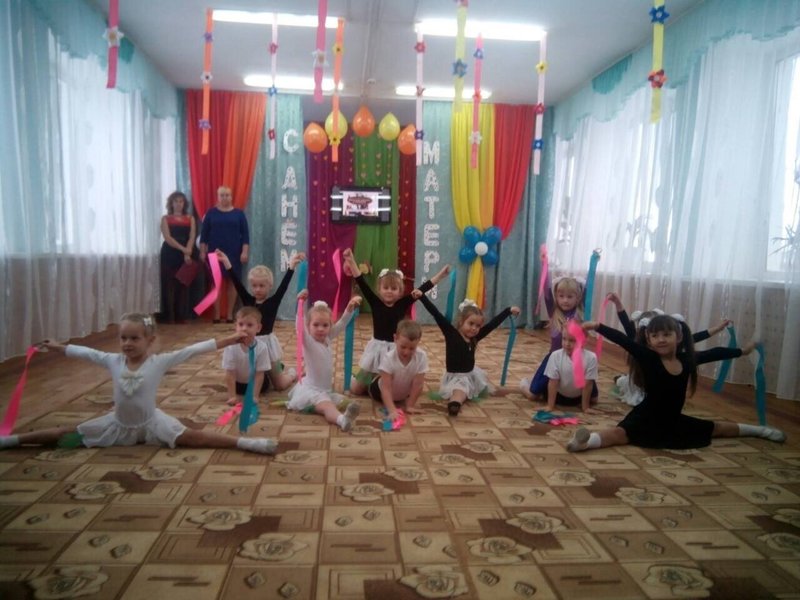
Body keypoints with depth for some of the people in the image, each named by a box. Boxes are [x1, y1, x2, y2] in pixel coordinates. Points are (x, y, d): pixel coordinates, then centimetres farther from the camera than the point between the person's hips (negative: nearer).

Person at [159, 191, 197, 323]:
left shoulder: (190, 218, 10)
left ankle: (181, 315, 7)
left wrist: (187, 254, -16)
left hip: (186, 255, 2)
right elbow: (168, 238, -7)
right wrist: (182, 249, -20)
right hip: (170, 254, -2)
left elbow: (192, 237, -1)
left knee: (184, 284, 2)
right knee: (169, 284, -2)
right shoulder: (166, 218, 5)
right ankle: (169, 316, 1)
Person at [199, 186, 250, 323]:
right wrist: (202, 251, 0)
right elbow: (204, 234, 5)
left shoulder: (238, 214, 4)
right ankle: (216, 314, 4)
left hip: (234, 253, 0)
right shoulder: (211, 213, 5)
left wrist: (245, 252, -6)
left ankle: (230, 314, 8)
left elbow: (245, 234, 2)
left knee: (232, 282, 1)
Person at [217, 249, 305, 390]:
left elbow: (283, 286, -19)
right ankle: (278, 369, 37)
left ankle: (292, 372, 37)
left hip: (267, 343, -4)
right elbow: (237, 283, -5)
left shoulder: (273, 302, -8)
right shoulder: (248, 301, 1)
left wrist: (291, 267, -31)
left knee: (280, 385, 2)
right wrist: (227, 264, -13)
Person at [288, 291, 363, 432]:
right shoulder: (308, 342, -14)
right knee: (327, 406, -36)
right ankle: (342, 419, -59)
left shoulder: (327, 339, 7)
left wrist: (350, 307, -1)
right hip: (311, 390, -10)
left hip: (325, 389, 10)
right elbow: (300, 327, -32)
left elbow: (342, 324, 12)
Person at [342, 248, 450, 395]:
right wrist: (351, 262, -24)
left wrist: (441, 274, -8)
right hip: (377, 347, 0)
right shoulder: (375, 303, -7)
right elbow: (362, 283, -15)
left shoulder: (403, 304, -5)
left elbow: (422, 289, -7)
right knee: (356, 389, 4)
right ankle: (373, 378, 36)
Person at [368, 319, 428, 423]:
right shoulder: (388, 358, -40)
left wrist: (410, 406, -22)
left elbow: (417, 385, -26)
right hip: (382, 391, -2)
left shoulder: (422, 357, -36)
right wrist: (392, 410, -51)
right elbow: (386, 388, -40)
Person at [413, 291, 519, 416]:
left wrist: (509, 310, 11)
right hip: (455, 376, -8)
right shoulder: (451, 333, -17)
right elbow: (436, 314, -26)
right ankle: (454, 404, -58)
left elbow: (493, 323, 6)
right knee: (461, 388, -32)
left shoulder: (475, 337, -3)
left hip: (471, 373, 8)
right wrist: (422, 297, -33)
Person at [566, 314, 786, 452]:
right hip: (646, 420, -6)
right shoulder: (648, 358, -20)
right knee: (620, 434, -36)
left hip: (674, 420, 6)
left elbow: (714, 353, 12)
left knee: (716, 428, 27)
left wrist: (742, 351, 25)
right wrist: (598, 327, -44)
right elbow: (623, 340, -33)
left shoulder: (687, 359, -5)